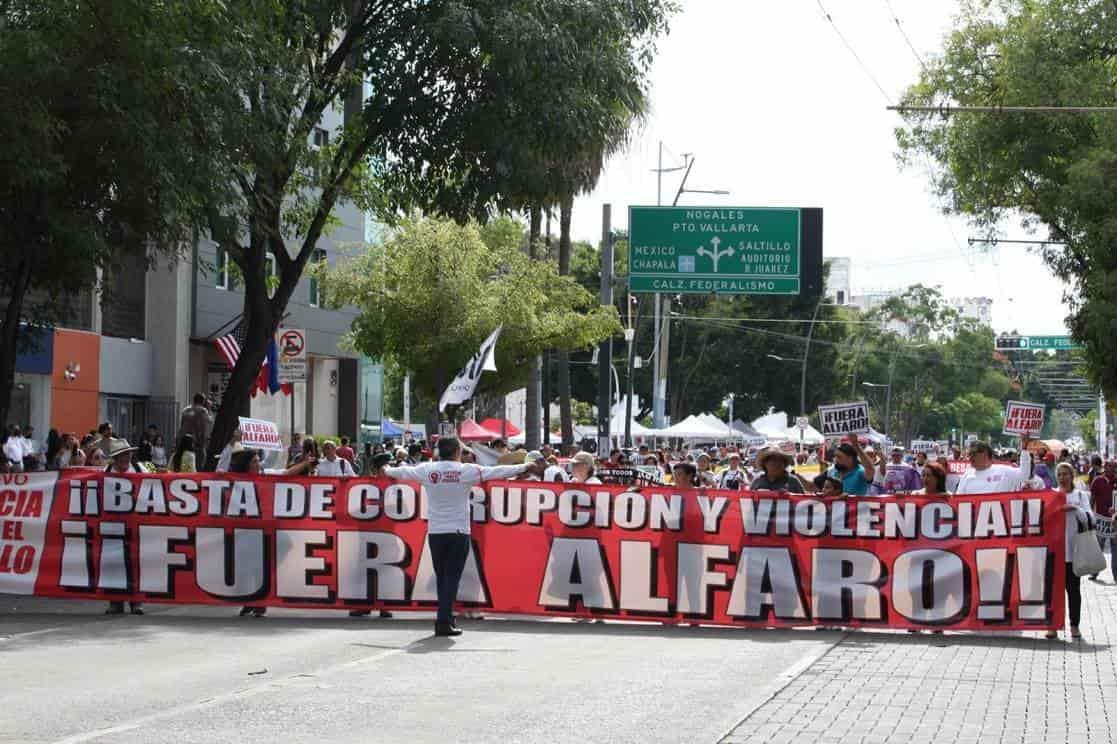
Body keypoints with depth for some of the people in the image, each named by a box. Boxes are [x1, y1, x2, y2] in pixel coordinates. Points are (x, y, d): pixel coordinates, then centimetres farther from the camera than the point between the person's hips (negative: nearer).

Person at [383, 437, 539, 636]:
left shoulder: (428, 470, 0)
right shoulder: (466, 471, -6)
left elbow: (404, 472, 17)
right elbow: (497, 472, -1)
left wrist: (387, 471, 38)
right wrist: (525, 468, 9)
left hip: (435, 532, 3)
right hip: (458, 532, -3)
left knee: (441, 577, 13)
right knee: (452, 577, -2)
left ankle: (446, 618, 17)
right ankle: (444, 622, -8)